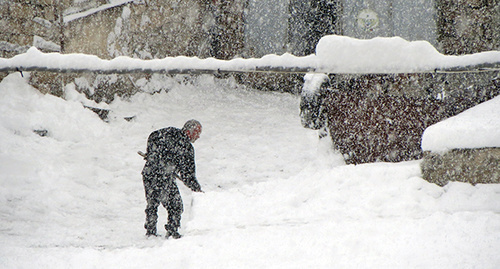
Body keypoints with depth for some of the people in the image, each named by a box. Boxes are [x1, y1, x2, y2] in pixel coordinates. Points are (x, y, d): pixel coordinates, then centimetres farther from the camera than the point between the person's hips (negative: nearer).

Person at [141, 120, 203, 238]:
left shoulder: (168, 132, 5)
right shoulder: (186, 147, -12)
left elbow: (152, 138, 22)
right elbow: (187, 173, -10)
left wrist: (151, 155, 37)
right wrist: (197, 189, 2)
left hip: (148, 173, 7)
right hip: (164, 179, -7)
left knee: (152, 204, 21)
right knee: (175, 206, 8)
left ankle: (150, 231, 28)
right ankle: (172, 232, 9)